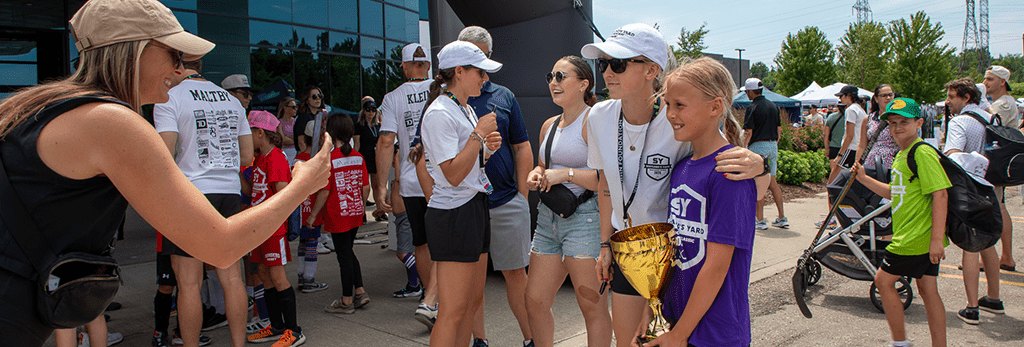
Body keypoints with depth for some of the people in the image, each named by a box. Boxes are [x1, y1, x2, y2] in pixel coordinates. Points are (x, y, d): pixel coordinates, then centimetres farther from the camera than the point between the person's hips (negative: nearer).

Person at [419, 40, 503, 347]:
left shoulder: (466, 110, 16)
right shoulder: (440, 114, -14)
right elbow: (453, 175, -20)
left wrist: (487, 149, 5)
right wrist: (479, 134, -15)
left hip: (476, 207, 10)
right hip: (453, 214, -10)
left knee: (473, 301, 13)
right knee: (453, 311, -6)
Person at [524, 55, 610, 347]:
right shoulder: (549, 125, 16)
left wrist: (566, 173, -18)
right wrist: (535, 176, 7)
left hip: (585, 217, -8)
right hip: (548, 218, 8)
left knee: (593, 308, 1)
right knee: (535, 301, 9)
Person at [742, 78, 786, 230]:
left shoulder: (752, 108, -11)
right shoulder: (773, 106, 11)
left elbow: (748, 133, -15)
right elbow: (779, 129, 14)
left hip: (758, 146, -7)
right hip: (773, 146, 7)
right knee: (772, 181, 14)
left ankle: (760, 220, 0)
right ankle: (782, 217, 14)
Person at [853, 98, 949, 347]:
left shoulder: (923, 153, -15)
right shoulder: (902, 155, 15)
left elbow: (940, 194, -22)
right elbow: (895, 193, 23)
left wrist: (937, 238, -25)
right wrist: (863, 179, 14)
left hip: (916, 237, -9)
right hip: (925, 239, 9)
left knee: (883, 280, 1)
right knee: (927, 290, 11)